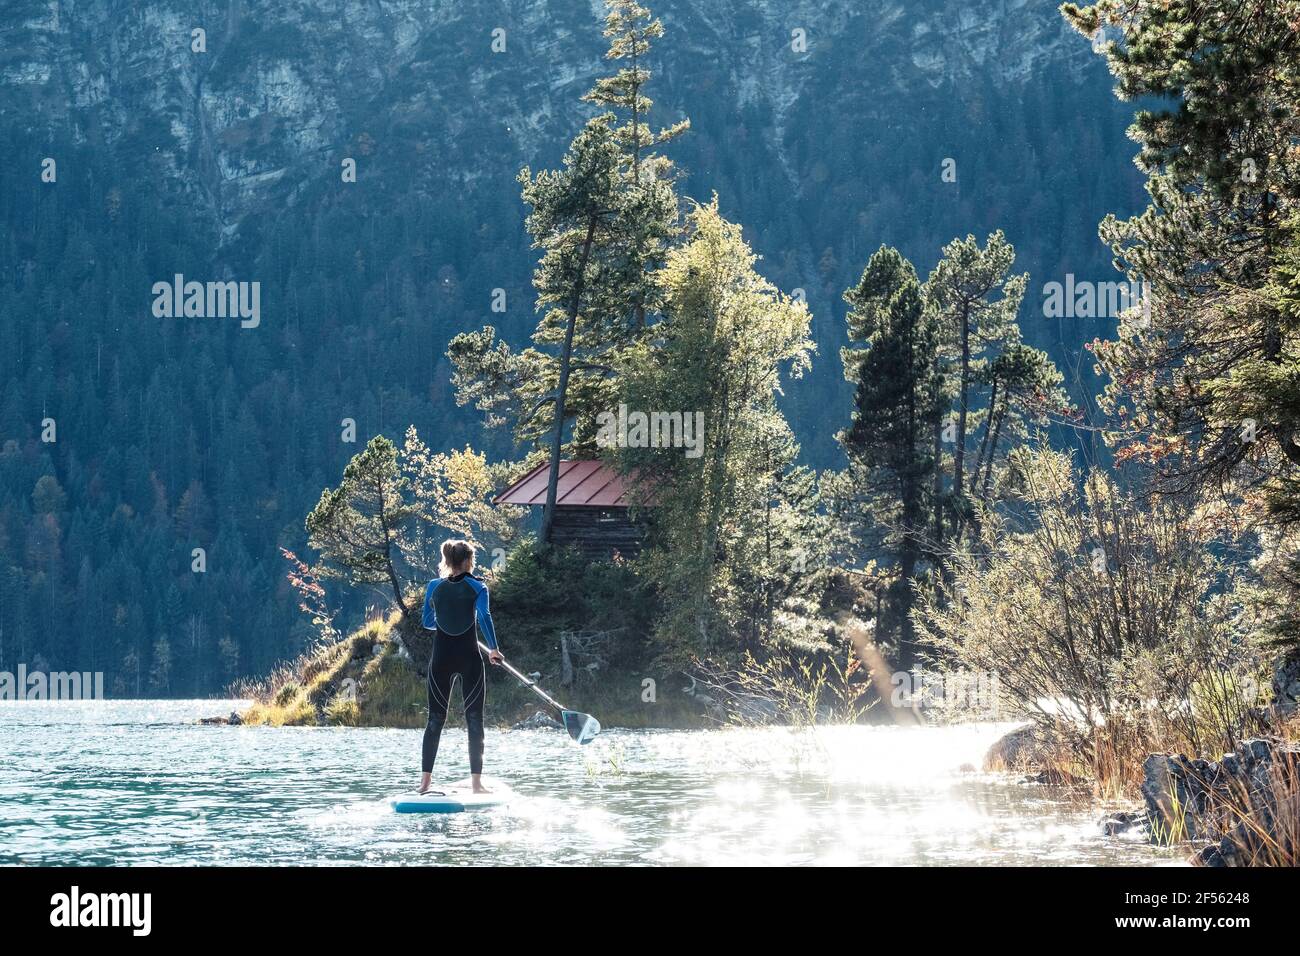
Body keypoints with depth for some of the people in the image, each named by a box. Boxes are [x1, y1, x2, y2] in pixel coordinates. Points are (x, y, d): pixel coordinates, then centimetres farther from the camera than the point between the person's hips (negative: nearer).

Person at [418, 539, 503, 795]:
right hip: (469, 658, -2)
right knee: (474, 719, 2)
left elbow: (427, 622, 14)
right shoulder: (477, 586, -2)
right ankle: (476, 781, -4)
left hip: (440, 658, 3)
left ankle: (425, 780, 1)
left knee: (435, 718, 8)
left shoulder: (434, 587, 6)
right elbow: (484, 615, -17)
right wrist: (493, 648, -14)